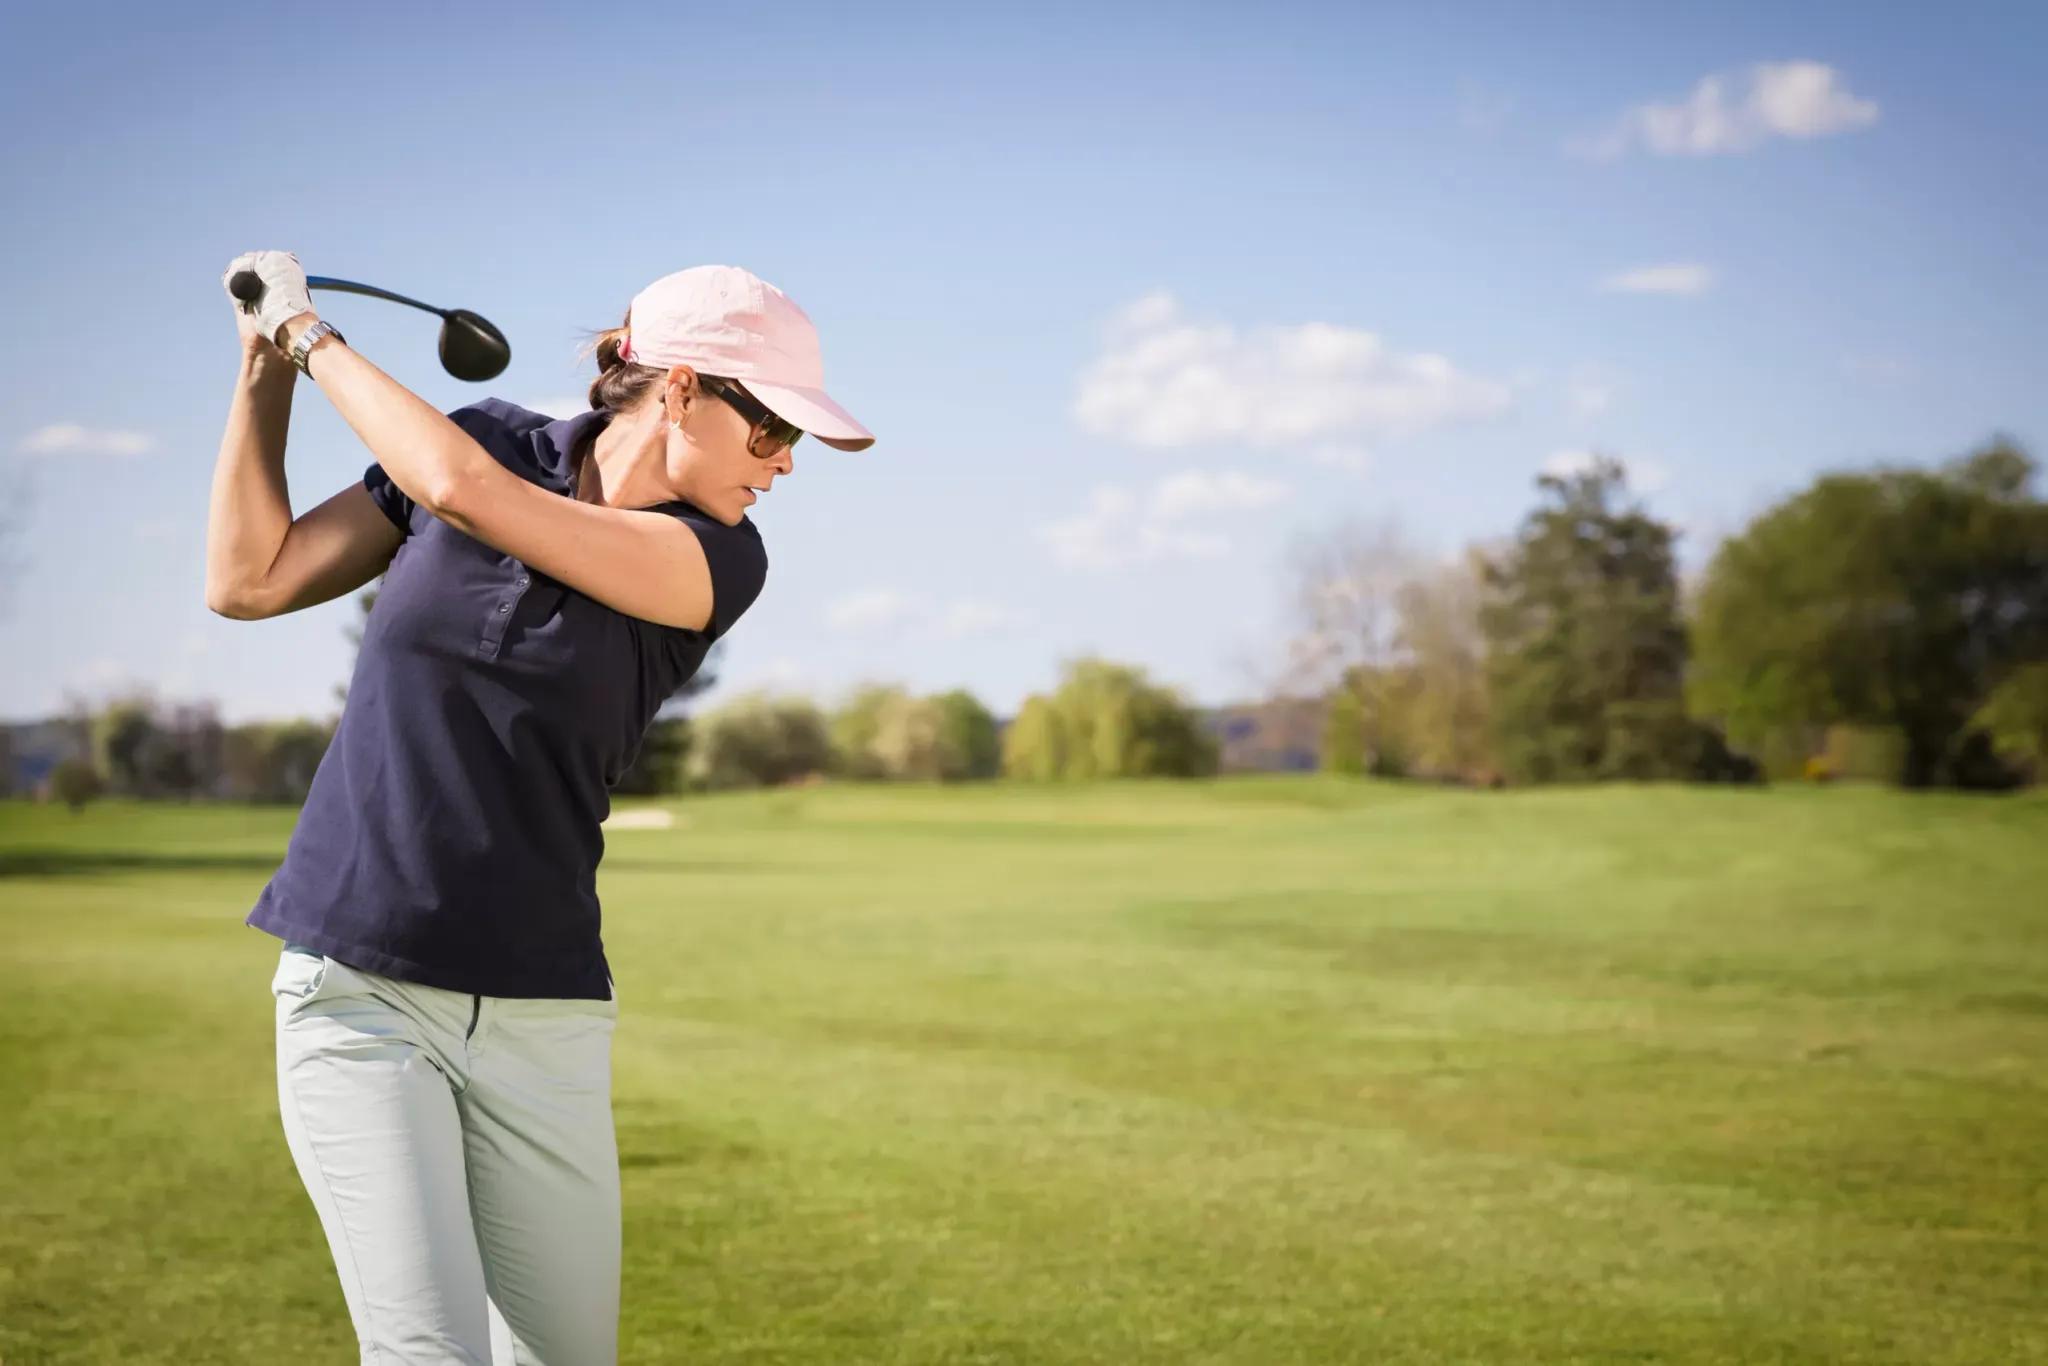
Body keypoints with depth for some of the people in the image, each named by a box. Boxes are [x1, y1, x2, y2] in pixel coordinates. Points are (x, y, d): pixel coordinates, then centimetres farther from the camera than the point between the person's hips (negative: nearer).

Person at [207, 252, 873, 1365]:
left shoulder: (716, 561, -5)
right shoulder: (497, 439, 2)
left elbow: (465, 491, -19)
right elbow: (249, 581, 6)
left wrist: (313, 333, -9)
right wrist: (269, 360, 1)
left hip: (544, 1012, 1)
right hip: (358, 990, -1)